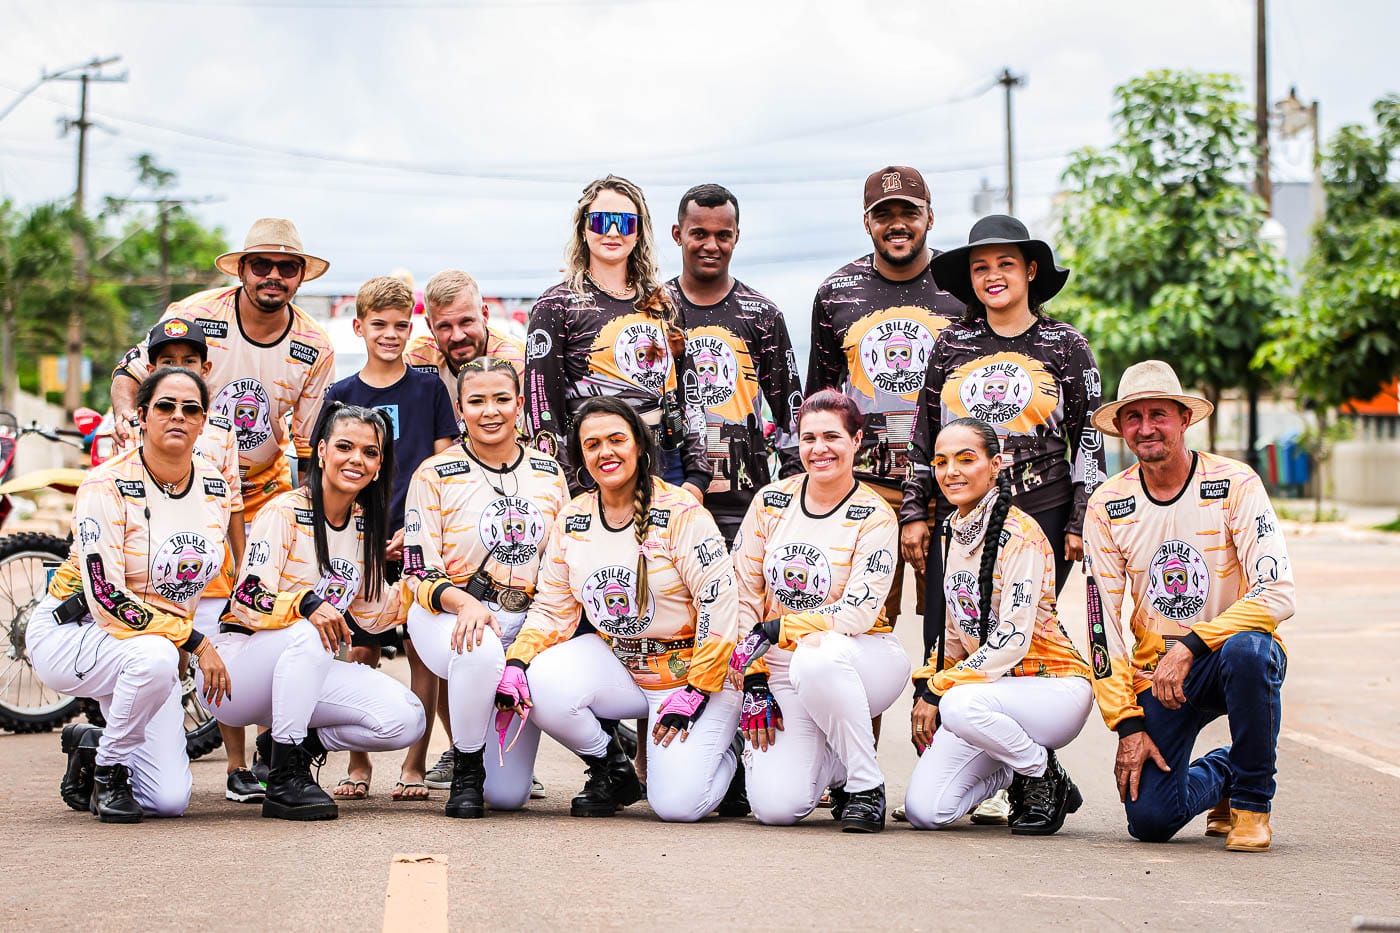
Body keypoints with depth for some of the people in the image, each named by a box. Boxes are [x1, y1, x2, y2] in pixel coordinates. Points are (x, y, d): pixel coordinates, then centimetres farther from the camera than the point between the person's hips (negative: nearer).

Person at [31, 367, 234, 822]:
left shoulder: (216, 486, -1)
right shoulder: (107, 487, -20)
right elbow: (106, 598, -26)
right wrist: (194, 641, -27)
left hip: (156, 644, 6)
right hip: (69, 631, -6)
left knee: (170, 800, -7)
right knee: (155, 658, -40)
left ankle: (91, 745, 24)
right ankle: (107, 769, -13)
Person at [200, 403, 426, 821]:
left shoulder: (365, 526, 8)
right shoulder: (285, 512, -13)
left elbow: (373, 613, 13)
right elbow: (249, 600, -23)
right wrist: (306, 604, -41)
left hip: (308, 670, 6)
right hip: (240, 662, -6)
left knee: (405, 718, -16)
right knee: (306, 636, -39)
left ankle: (299, 741, 7)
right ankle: (284, 780, -31)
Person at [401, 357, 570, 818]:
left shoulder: (548, 473, 9)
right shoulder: (435, 474, -2)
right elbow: (420, 574, -5)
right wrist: (465, 603, -26)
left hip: (528, 622, 2)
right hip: (450, 617, -2)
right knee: (482, 651, -41)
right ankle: (466, 768, -13)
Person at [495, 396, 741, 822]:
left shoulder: (681, 512, -13)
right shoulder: (571, 521, 3)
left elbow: (719, 605, -15)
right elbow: (551, 609, 5)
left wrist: (695, 692, -17)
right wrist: (516, 663, -14)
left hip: (693, 672, -5)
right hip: (616, 666, 5)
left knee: (678, 803, -22)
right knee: (542, 685, -26)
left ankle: (724, 756, 16)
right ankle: (611, 768, 2)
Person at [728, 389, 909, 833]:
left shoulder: (874, 516, -7)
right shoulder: (771, 501, 4)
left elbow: (859, 612, -17)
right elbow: (744, 593, 4)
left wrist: (775, 629, -24)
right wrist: (755, 682, -3)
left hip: (863, 660, -3)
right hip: (784, 675, 3)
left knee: (816, 657, -41)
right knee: (774, 806, -19)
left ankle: (866, 784, -19)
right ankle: (836, 767, 18)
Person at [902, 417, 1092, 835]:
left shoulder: (1019, 534, -16)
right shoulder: (954, 532, 9)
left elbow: (1012, 640, -21)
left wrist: (937, 691, -20)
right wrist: (926, 686, 3)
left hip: (1054, 687, -7)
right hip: (993, 685, 7)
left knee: (960, 703, -39)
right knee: (923, 809, -10)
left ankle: (1045, 778, -10)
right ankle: (1020, 773, 16)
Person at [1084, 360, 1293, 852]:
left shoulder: (1234, 484, -11)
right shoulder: (1107, 506, -2)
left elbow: (1278, 594, -20)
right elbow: (1103, 624, -2)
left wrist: (1189, 646, -28)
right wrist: (1128, 723, -9)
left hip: (1231, 656, -2)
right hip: (1156, 673, 2)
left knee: (1246, 650, -39)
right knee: (1150, 819, -16)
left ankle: (1252, 800, -13)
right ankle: (1220, 773, 21)